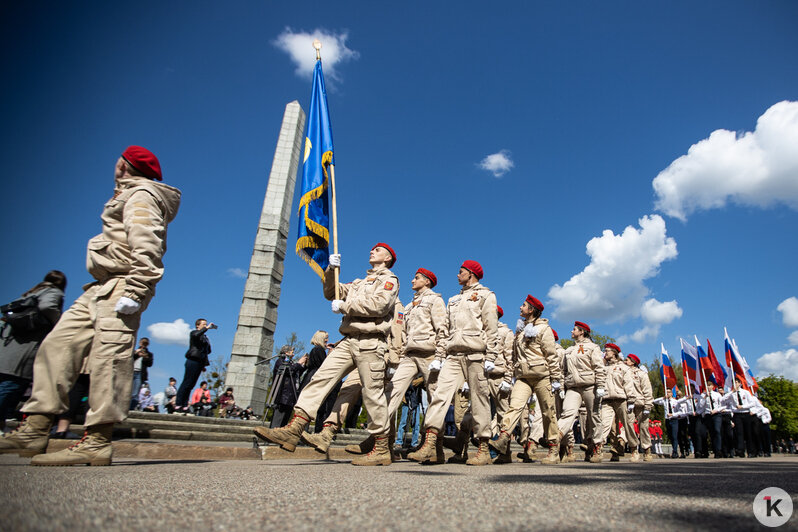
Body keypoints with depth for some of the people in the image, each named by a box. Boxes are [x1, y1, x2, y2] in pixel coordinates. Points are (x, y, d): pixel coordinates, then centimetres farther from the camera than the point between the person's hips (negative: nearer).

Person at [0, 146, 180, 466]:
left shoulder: (140, 195, -5)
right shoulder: (128, 197, 29)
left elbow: (146, 248, -20)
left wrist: (133, 292, -27)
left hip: (120, 288, -11)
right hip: (102, 289, 11)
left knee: (108, 357, -14)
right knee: (58, 345, 7)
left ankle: (96, 442, -11)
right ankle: (35, 430, 9)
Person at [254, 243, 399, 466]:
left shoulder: (389, 280, 6)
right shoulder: (360, 282, 30)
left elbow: (378, 304, -13)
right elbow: (331, 293, 27)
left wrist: (344, 306, -7)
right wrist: (331, 270, 11)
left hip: (370, 341, -7)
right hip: (348, 341, 7)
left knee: (373, 393, -7)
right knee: (320, 378, -6)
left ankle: (382, 449, 3)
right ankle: (293, 430, -11)